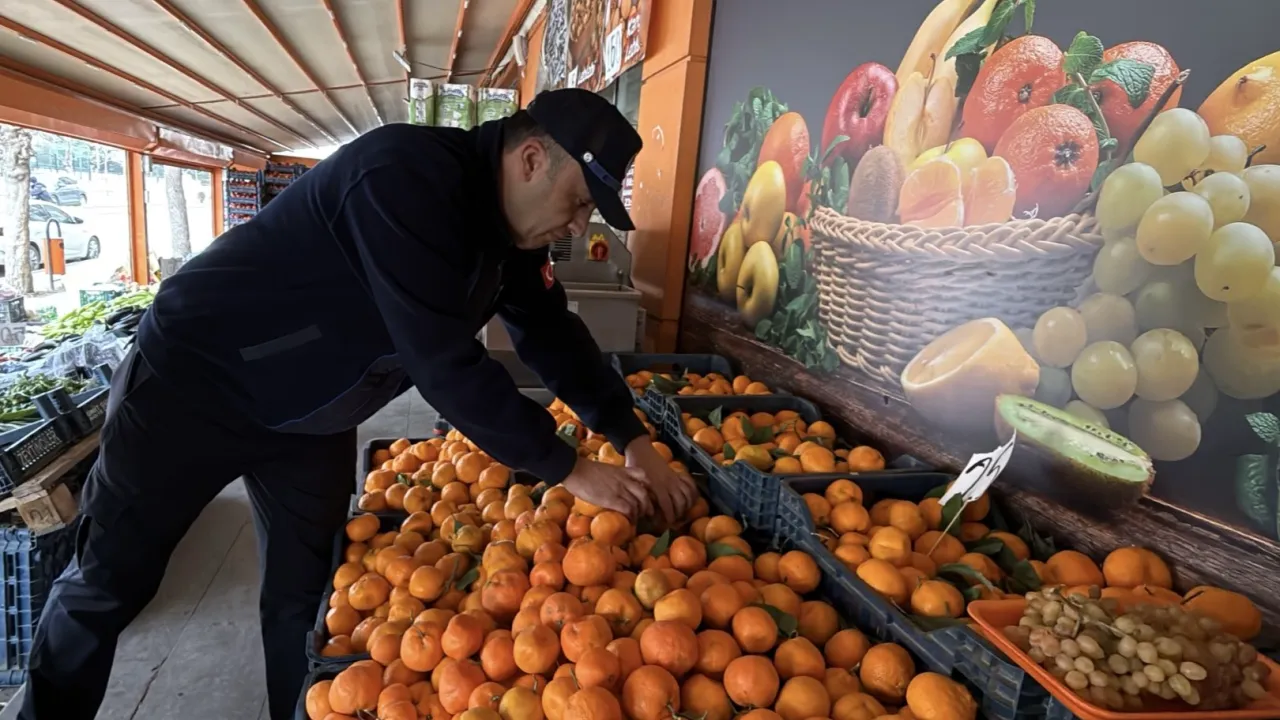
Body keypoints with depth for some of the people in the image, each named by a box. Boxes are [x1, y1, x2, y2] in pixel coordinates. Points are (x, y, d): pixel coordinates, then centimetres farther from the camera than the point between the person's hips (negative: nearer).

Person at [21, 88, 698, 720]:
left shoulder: (506, 222, -3)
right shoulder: (409, 178, -31)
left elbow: (552, 332, 3)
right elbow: (445, 363, -34)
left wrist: (634, 442, -4)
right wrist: (569, 469, -25)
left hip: (310, 418, 7)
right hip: (195, 382, -7)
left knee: (306, 595, 10)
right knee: (108, 584, 10)